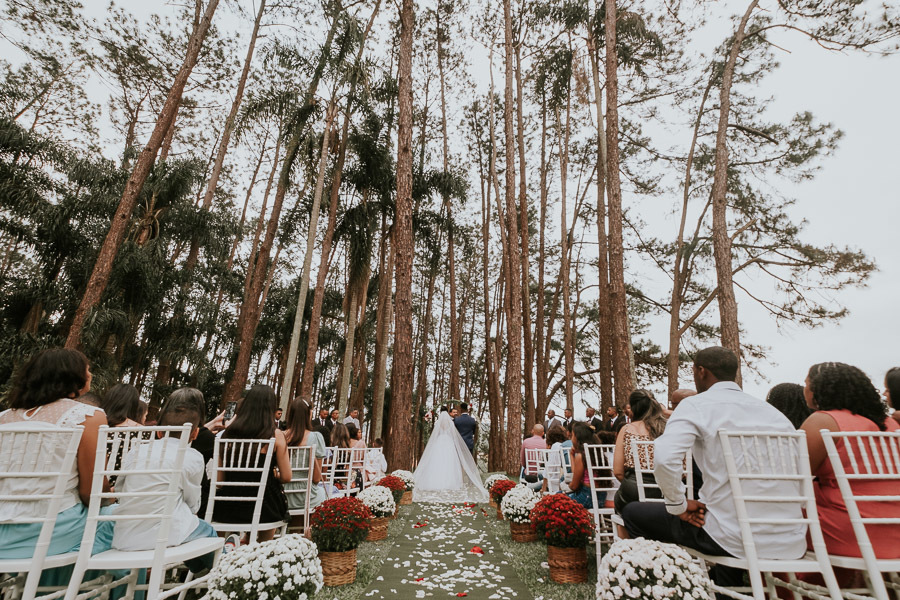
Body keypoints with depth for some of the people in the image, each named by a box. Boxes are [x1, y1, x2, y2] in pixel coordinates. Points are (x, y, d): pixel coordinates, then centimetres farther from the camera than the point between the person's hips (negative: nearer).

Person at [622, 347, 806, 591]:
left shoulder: (696, 405, -8)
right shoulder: (774, 412, 11)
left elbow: (664, 457, -25)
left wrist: (678, 505, -8)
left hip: (736, 538, -7)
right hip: (791, 542, 7)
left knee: (633, 512, 9)